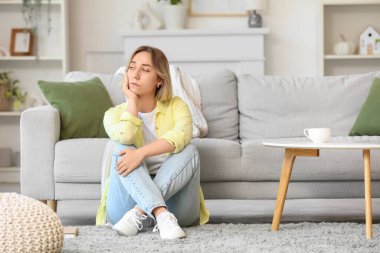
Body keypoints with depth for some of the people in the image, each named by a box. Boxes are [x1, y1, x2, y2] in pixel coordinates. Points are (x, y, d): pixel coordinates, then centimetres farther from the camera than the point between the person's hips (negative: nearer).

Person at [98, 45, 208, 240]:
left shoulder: (175, 106, 6)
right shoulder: (115, 114, 7)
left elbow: (181, 136, -19)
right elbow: (125, 137, -18)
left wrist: (141, 153, -31)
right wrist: (132, 99, -5)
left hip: (174, 204, 0)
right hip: (128, 202, 0)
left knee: (189, 151, -23)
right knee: (124, 151, -24)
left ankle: (139, 213, -36)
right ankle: (162, 215, -44)